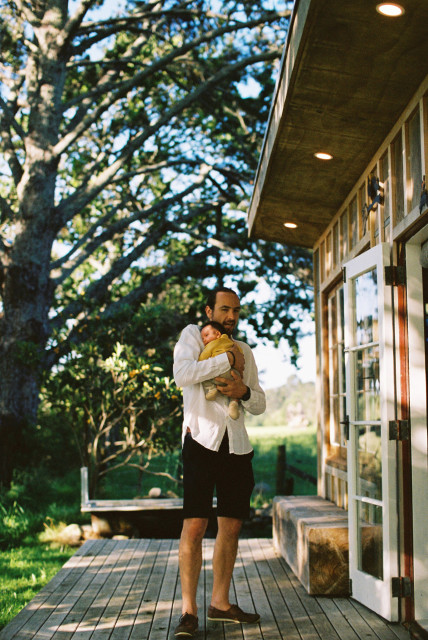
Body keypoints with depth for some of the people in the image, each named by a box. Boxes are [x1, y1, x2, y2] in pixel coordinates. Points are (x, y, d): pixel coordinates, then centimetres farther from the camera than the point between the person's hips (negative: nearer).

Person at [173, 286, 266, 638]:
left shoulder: (245, 351, 19)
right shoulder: (192, 335, 5)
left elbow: (260, 404, 18)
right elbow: (182, 374, -15)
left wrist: (245, 391, -4)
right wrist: (226, 359, -10)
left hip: (237, 445, 5)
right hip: (201, 440, -5)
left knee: (231, 526, 7)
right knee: (195, 525, -10)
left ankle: (220, 602, 18)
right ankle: (189, 610, -5)